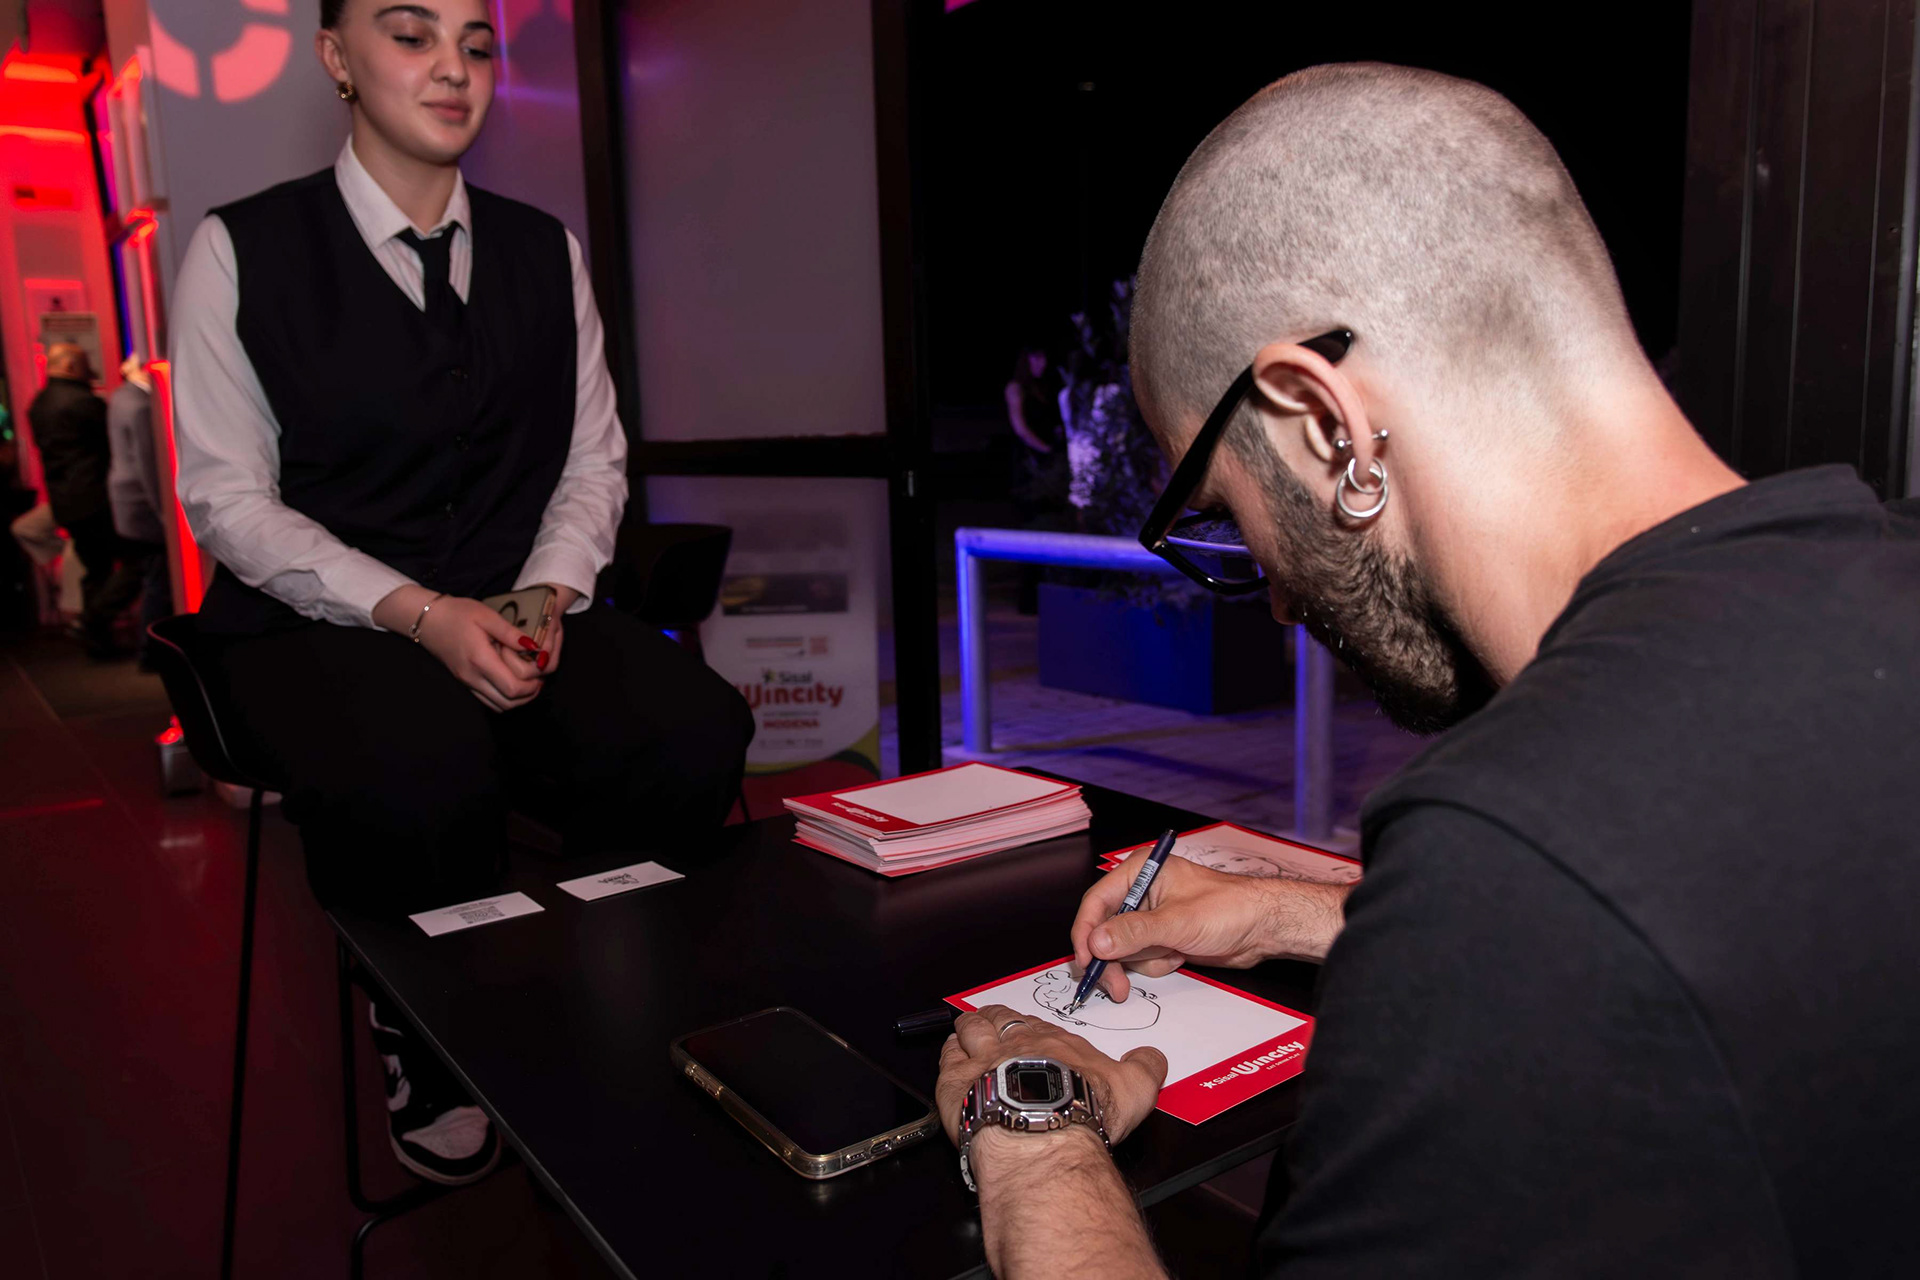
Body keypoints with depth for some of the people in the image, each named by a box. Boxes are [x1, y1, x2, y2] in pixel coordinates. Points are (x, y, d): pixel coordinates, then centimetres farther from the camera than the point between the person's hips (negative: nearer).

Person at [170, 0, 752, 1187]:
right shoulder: (243, 250, 1)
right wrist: (422, 615, -18)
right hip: (318, 624, -3)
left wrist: (545, 597, -9)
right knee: (425, 776, -36)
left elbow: (595, 462, 10)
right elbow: (228, 498, -4)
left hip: (516, 613, 3)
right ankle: (430, 1054, -3)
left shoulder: (547, 251, 12)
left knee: (697, 729, -26)